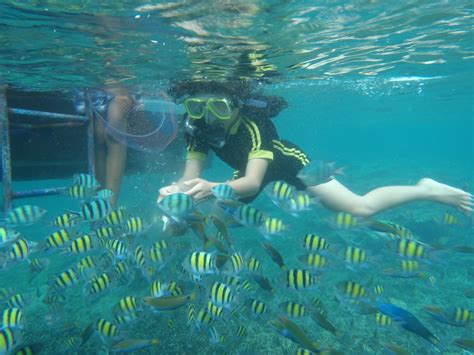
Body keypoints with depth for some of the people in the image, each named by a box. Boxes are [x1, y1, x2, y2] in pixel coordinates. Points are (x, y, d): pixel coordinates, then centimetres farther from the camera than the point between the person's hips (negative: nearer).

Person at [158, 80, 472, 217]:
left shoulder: (252, 123, -38)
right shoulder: (197, 127, -20)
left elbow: (252, 182, -45)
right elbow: (192, 177, -24)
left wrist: (213, 187, -63)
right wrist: (176, 189, -47)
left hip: (287, 160, -6)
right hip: (253, 169, 7)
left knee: (361, 208, -15)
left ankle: (427, 189, 12)